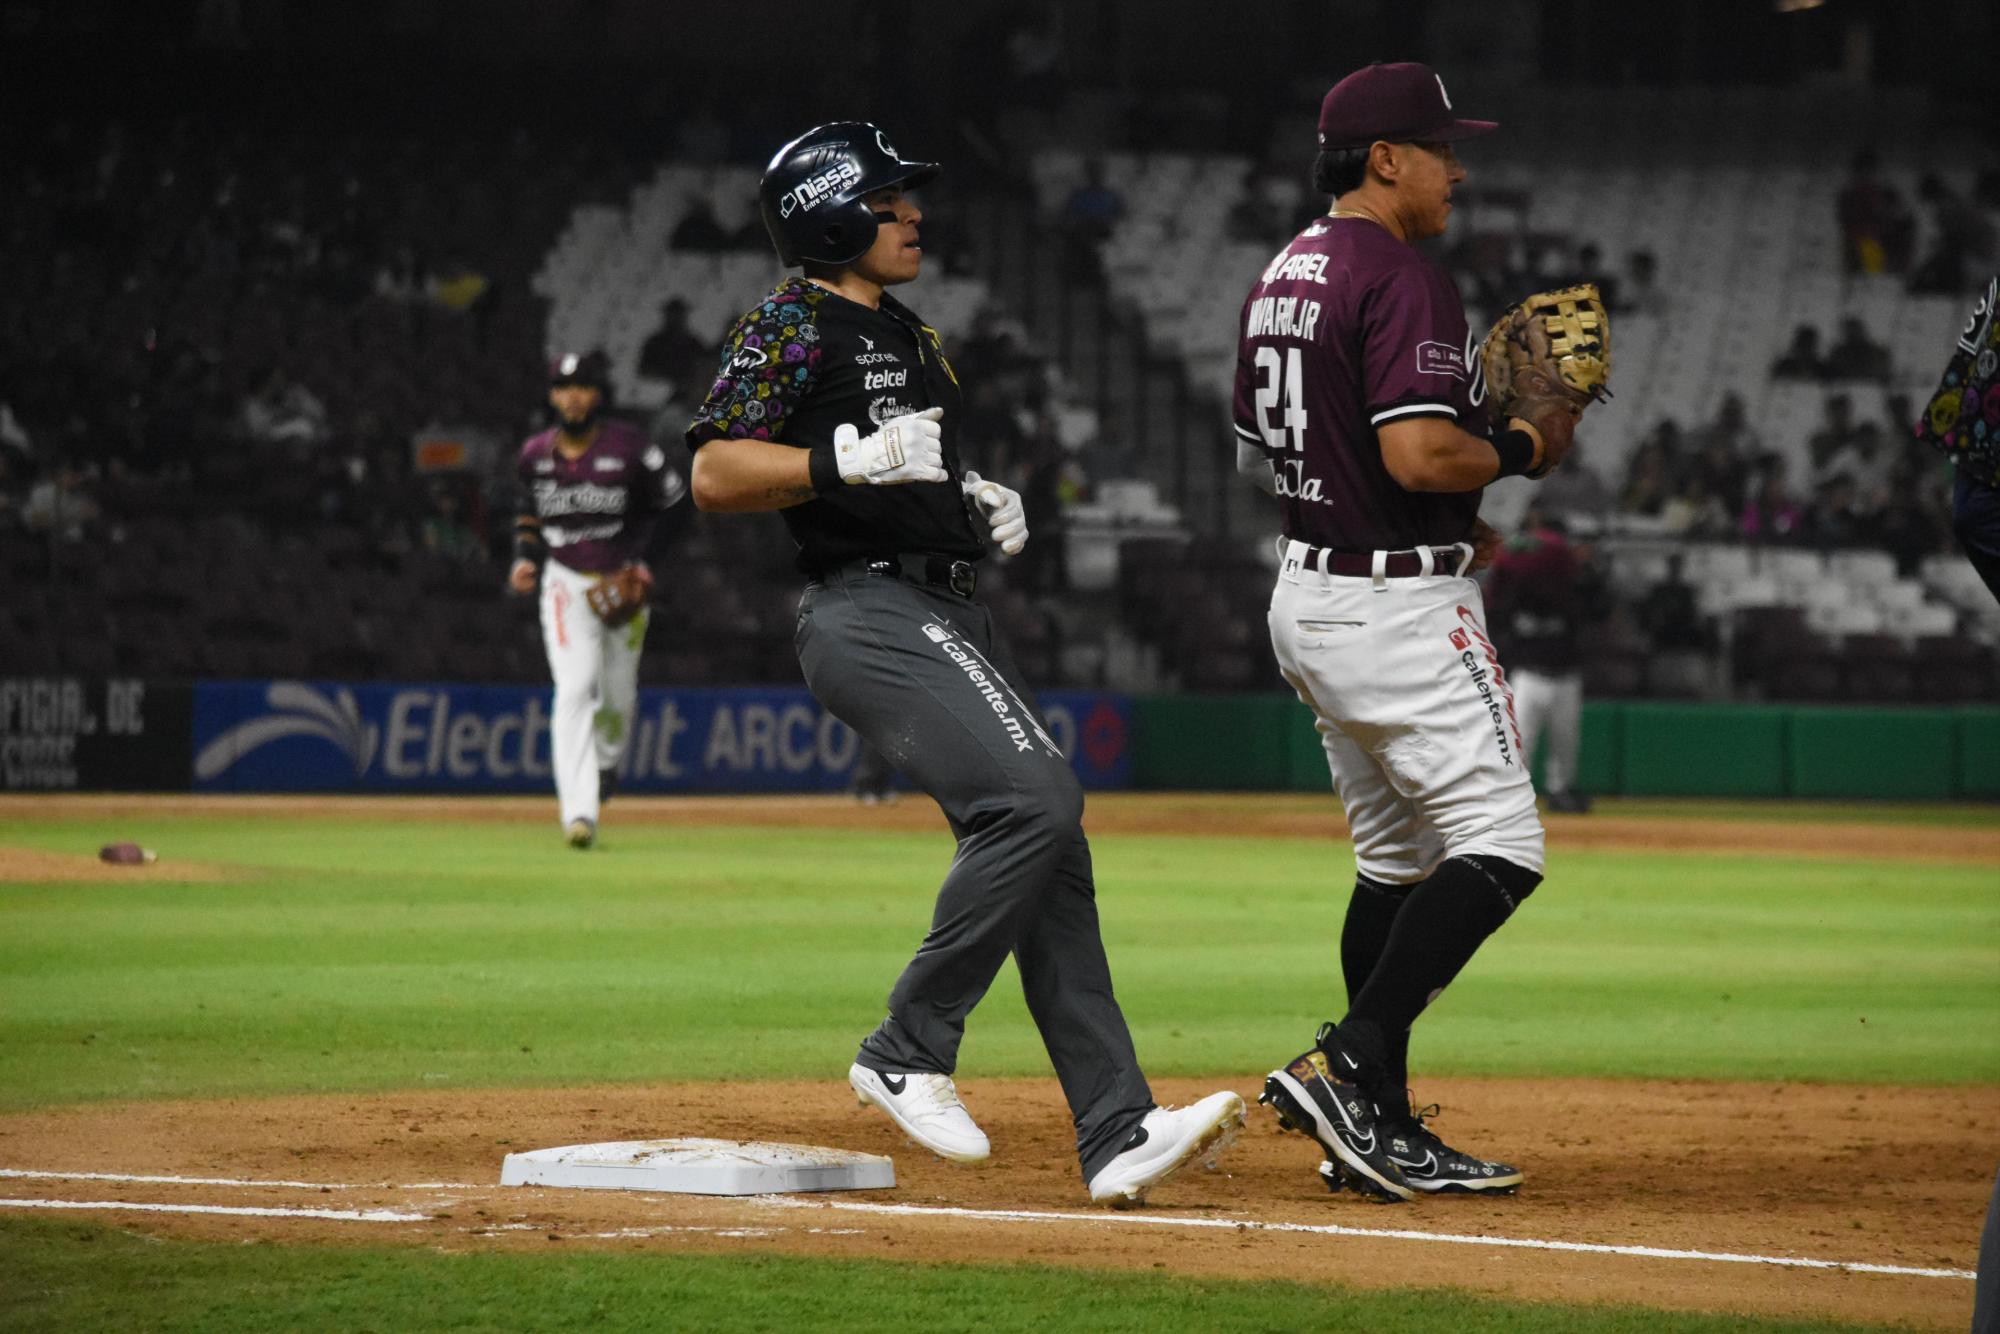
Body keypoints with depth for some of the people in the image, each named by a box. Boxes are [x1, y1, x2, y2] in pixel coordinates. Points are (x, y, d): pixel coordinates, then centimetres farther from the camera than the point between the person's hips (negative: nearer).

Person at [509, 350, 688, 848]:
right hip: (567, 584, 0)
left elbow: (676, 501, -2)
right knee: (575, 688, -17)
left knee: (617, 693, 10)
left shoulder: (629, 449, -10)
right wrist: (526, 558, 1)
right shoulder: (536, 454, 1)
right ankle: (579, 811, -25)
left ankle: (607, 759, 48)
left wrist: (645, 557, -12)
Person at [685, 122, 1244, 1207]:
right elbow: (714, 475, -13)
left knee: (1049, 854, 0)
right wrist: (854, 460, -22)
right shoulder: (790, 325, -5)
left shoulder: (909, 335, 23)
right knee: (1036, 794, -25)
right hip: (868, 612, -10)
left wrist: (980, 503, 14)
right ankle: (908, 1054, -13)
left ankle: (1118, 1136, -4)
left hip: (951, 611, 10)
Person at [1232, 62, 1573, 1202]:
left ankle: (1383, 1132, 14)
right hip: (1399, 606, -10)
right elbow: (1418, 453, -27)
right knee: (1496, 848, -9)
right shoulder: (1404, 281, -17)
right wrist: (1525, 448, -9)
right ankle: (1344, 1066, -18)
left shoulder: (1283, 276, 13)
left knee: (1396, 860, 16)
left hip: (1306, 590, 10)